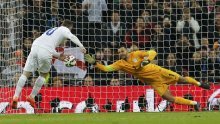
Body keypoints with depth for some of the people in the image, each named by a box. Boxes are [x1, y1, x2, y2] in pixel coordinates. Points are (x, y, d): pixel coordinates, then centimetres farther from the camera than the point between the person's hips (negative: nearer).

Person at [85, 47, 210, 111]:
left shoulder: (136, 54, -10)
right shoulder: (120, 64, -3)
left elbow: (153, 52, -11)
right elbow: (106, 68, -7)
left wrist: (147, 60, -29)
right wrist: (94, 62, -18)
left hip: (158, 72, -2)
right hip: (154, 82, 2)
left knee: (181, 79, -2)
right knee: (170, 99, -6)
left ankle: (199, 84, 29)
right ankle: (194, 103, 8)